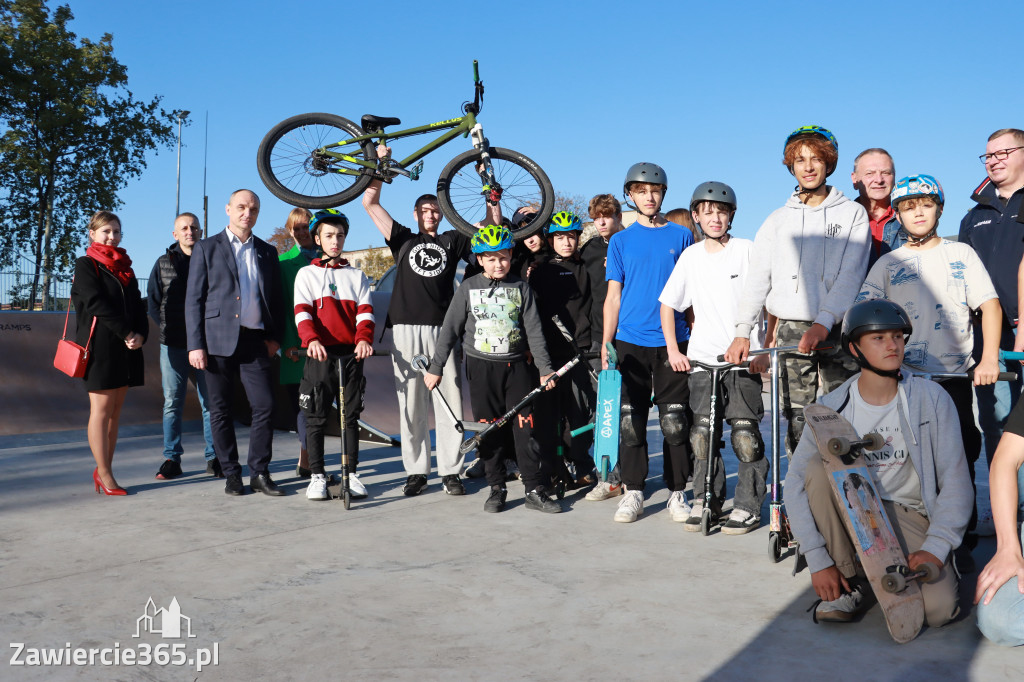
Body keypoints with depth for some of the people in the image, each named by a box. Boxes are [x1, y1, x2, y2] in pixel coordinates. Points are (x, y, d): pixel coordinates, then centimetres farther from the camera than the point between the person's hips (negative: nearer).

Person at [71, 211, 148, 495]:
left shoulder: (125, 267, 18)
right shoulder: (85, 265, 0)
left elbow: (137, 304, 11)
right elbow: (97, 304, -11)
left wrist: (141, 335, -6)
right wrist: (127, 333, -15)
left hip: (126, 348, 6)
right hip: (100, 346, -6)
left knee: (115, 411, 6)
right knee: (102, 409, -4)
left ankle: (103, 469, 12)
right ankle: (104, 475, -1)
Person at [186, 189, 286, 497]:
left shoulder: (268, 252, 14)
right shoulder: (206, 249, 6)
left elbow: (276, 298, 16)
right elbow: (193, 300, 2)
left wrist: (275, 336, 3)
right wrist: (195, 345, -6)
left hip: (255, 342, 2)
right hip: (218, 341, -2)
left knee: (265, 406, -5)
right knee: (221, 411, 4)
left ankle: (259, 472, 8)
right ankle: (231, 474, 15)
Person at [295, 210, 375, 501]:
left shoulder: (356, 276, 16)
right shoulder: (307, 274, 10)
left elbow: (365, 311, 4)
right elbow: (302, 311, -4)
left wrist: (364, 339, -16)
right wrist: (312, 340, -23)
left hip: (351, 354, 2)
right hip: (320, 354, -2)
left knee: (351, 416, 4)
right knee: (316, 417, 0)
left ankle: (351, 474, 11)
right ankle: (317, 476, 7)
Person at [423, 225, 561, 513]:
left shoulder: (521, 287, 4)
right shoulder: (468, 287, 3)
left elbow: (534, 330, 4)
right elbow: (450, 329, 4)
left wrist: (545, 368, -1)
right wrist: (435, 367, 1)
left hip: (516, 366, 0)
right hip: (481, 368, 0)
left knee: (525, 427, -4)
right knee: (488, 431, 4)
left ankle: (535, 490, 3)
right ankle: (496, 488, 16)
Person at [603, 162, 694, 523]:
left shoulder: (681, 236, 8)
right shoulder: (620, 241, 10)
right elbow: (613, 295, 7)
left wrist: (696, 336, 5)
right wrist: (605, 343, 0)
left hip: (673, 342, 0)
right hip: (630, 341, 1)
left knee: (675, 421, 1)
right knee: (631, 421, 2)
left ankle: (677, 492, 13)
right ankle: (633, 492, 12)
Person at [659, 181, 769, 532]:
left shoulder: (748, 250, 0)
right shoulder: (690, 256, 9)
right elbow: (668, 304, 17)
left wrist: (765, 349, -6)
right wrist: (672, 349, 8)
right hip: (701, 359, 3)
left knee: (745, 435, -4)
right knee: (702, 434, 5)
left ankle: (748, 507, 9)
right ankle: (705, 501, 19)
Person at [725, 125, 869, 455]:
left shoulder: (853, 213, 7)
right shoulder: (778, 220, 15)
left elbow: (851, 276, -5)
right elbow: (759, 277, 8)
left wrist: (823, 323, -19)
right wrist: (742, 331, -3)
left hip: (836, 332, -2)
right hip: (791, 330, 2)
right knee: (797, 420, 0)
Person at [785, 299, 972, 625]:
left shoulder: (932, 399, -7)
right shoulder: (832, 408, -7)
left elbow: (955, 480, -6)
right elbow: (797, 482, -10)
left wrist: (935, 549, -17)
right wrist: (818, 561, -16)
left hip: (910, 516, -1)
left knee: (938, 609, -24)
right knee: (817, 467, -28)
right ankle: (851, 581, -11)